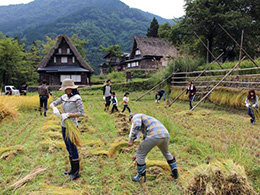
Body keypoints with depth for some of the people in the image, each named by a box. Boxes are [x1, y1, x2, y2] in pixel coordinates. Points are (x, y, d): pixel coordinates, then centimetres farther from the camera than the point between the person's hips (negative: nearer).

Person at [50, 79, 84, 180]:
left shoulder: (77, 98, -14)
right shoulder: (64, 97, 7)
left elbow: (81, 113, -16)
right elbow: (52, 104, 10)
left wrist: (68, 115, -24)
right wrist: (54, 109, -13)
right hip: (64, 126, 8)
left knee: (73, 149, 0)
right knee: (68, 148, 16)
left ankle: (76, 172, 12)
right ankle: (73, 169, 31)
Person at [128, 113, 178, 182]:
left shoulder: (136, 116, 15)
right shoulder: (146, 122, 39)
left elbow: (137, 126, -12)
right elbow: (145, 141, 42)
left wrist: (131, 140, -4)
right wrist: (138, 155, 47)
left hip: (154, 135, -8)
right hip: (165, 135, 8)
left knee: (140, 155, 12)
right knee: (166, 152, 37)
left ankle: (140, 177, 26)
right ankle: (175, 173, 45)